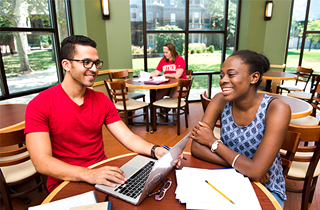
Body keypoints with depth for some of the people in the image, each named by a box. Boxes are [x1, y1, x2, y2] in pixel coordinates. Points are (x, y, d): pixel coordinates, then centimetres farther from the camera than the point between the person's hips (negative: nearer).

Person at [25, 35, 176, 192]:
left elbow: (128, 137, -2)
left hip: (103, 174, 5)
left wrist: (156, 150, -22)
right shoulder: (40, 105, -11)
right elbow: (42, 162, -19)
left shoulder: (101, 100, 5)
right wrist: (88, 175, -34)